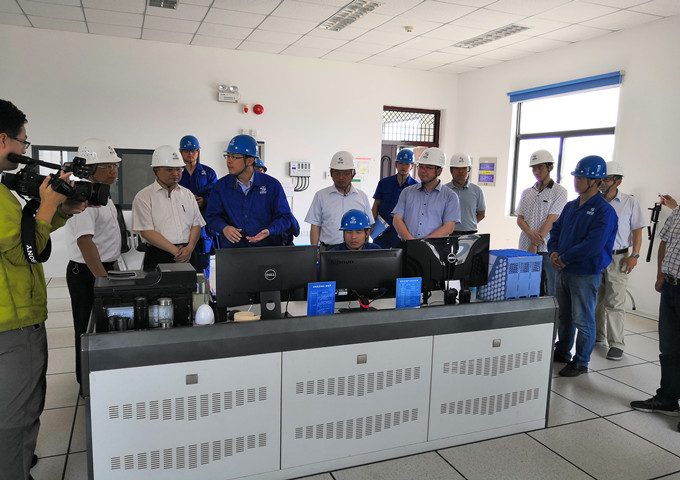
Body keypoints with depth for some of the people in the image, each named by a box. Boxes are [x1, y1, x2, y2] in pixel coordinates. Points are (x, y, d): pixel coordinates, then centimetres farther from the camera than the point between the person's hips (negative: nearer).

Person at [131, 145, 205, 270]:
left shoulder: (187, 194, 15)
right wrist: (176, 251, -13)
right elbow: (146, 232, -8)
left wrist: (189, 248, -7)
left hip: (188, 255, 4)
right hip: (158, 258, -3)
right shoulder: (143, 197, 1)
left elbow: (196, 225, 11)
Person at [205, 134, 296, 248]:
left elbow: (285, 217, 4)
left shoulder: (272, 185, 2)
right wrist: (224, 227, -10)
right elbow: (212, 215, 13)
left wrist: (269, 231, -16)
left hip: (267, 247, -1)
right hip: (233, 247, 2)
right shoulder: (221, 185, 10)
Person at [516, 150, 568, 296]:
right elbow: (519, 218, 9)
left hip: (548, 249, -4)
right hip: (525, 247, 4)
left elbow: (552, 220, -9)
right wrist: (530, 233, -12)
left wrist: (535, 244, -13)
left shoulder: (559, 191, -1)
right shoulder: (526, 193, 14)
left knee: (552, 293, -1)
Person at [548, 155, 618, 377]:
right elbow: (556, 230, 15)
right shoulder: (571, 206, 9)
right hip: (564, 271, 7)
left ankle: (581, 362, 17)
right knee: (564, 315, 18)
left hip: (586, 274, -7)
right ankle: (562, 352, 34)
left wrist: (564, 258, -17)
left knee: (583, 320, 4)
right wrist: (554, 252, -4)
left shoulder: (604, 211, -15)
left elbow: (593, 245, -23)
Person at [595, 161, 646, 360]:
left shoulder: (630, 202, 0)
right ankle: (597, 335, 28)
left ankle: (616, 344, 3)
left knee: (614, 302, -5)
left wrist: (634, 256, -8)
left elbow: (637, 231, 2)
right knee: (595, 299, 12)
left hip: (617, 258, -3)